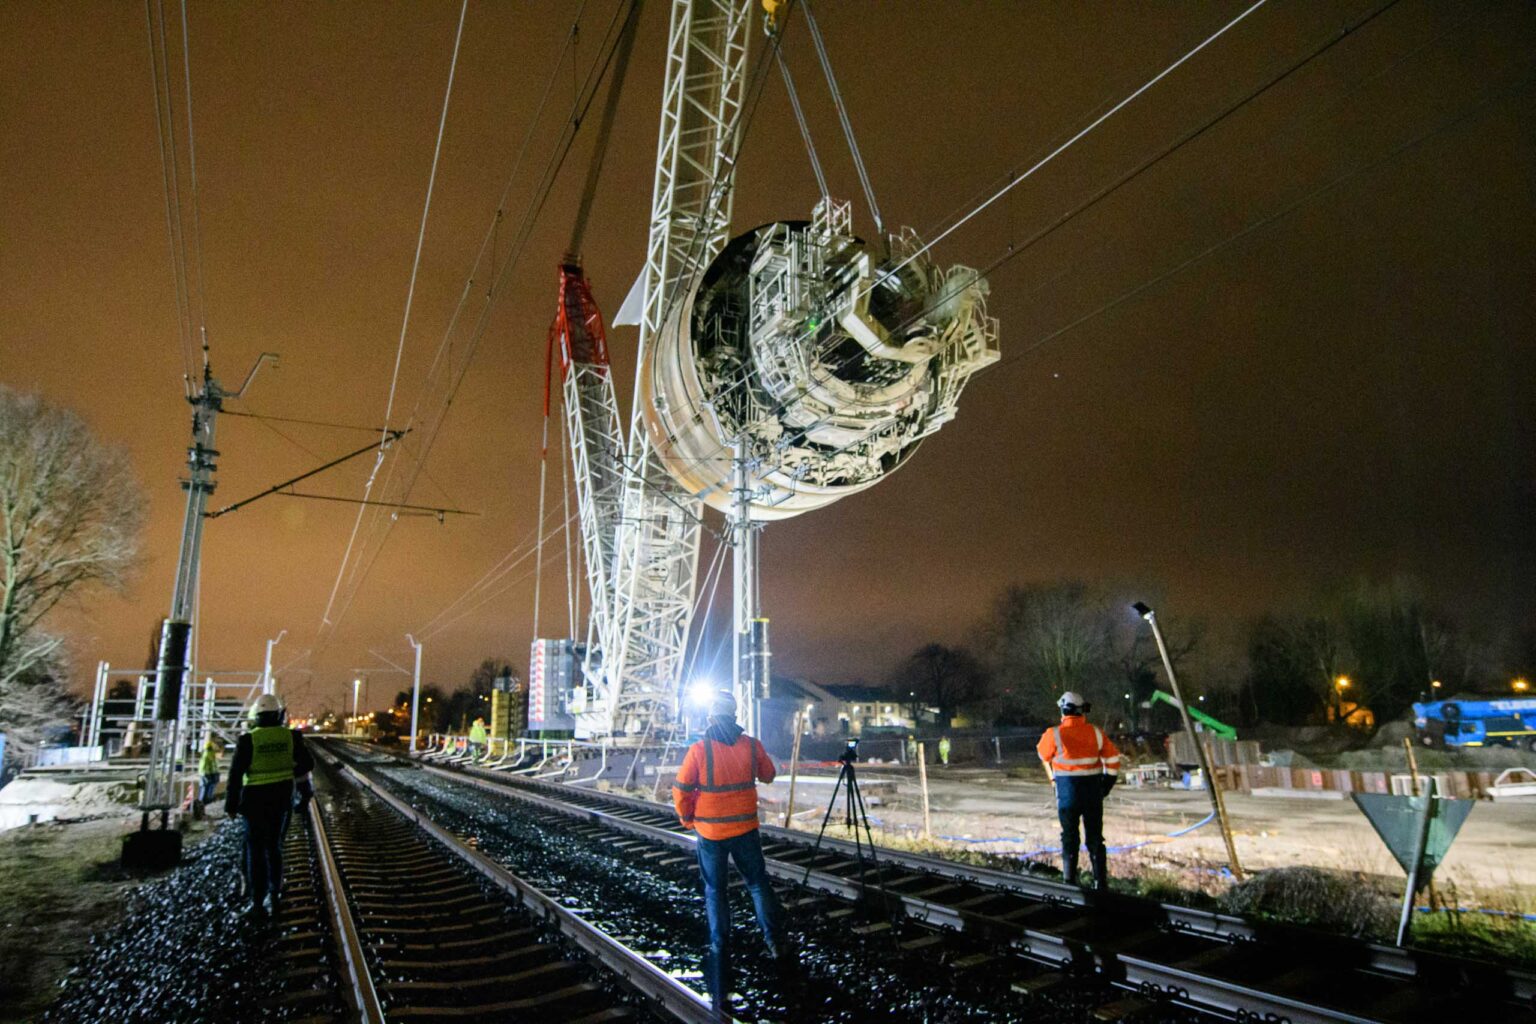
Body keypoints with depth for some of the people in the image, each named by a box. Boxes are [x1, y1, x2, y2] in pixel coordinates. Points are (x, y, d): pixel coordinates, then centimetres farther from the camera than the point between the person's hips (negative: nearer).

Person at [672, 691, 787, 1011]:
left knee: (715, 891, 11)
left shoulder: (700, 749, -14)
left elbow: (681, 790, -12)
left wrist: (687, 819, 4)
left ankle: (720, 953, 13)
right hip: (745, 828, 2)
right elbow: (768, 775, 9)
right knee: (758, 883, 17)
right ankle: (776, 945, 20)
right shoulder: (751, 745, -7)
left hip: (710, 831, -2)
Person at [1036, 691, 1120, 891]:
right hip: (1093, 792, 2)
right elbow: (1113, 760, 2)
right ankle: (1101, 882, 14)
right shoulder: (1096, 733, -4)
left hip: (1067, 793, -2)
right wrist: (1106, 784, 12)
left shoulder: (1054, 735, -12)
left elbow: (1043, 755, 6)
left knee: (1069, 837, 11)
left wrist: (1053, 777, 22)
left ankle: (1069, 881, 13)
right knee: (1095, 838, 13)